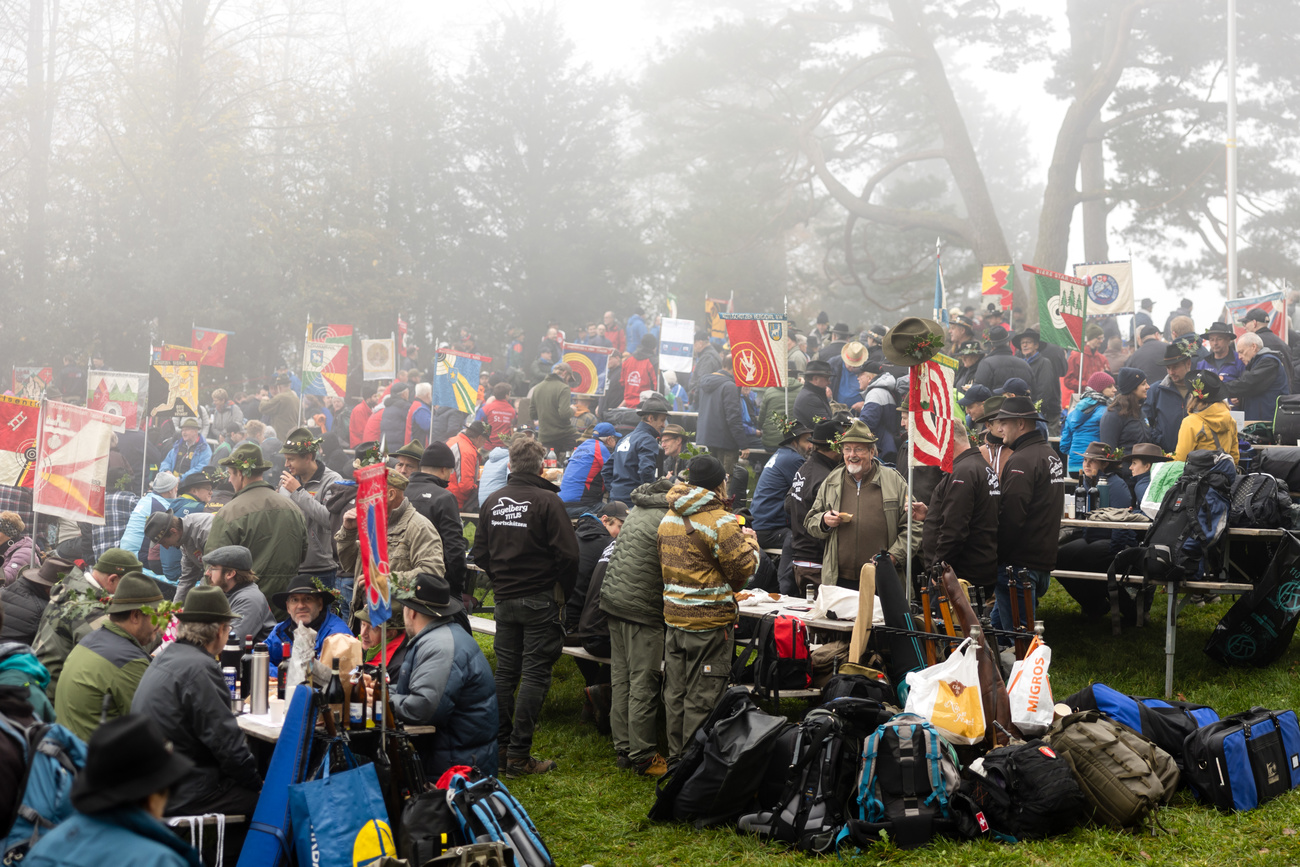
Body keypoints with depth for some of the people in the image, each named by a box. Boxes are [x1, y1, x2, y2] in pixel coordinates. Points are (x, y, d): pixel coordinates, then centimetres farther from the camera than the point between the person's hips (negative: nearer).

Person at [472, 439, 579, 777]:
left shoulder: (492, 502, 5)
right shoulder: (547, 501, -13)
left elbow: (480, 554, 11)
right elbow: (567, 554, -15)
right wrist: (564, 593, 0)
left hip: (504, 600, 6)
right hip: (539, 601, -6)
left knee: (505, 671, 14)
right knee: (534, 673, -2)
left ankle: (498, 746, 17)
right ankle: (519, 755, -4)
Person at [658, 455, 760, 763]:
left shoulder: (669, 517, 7)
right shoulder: (721, 522, -16)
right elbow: (744, 568, -12)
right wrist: (749, 541, 8)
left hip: (674, 615, 7)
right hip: (709, 621, -7)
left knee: (675, 692, 15)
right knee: (702, 698, 1)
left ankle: (676, 759, 25)